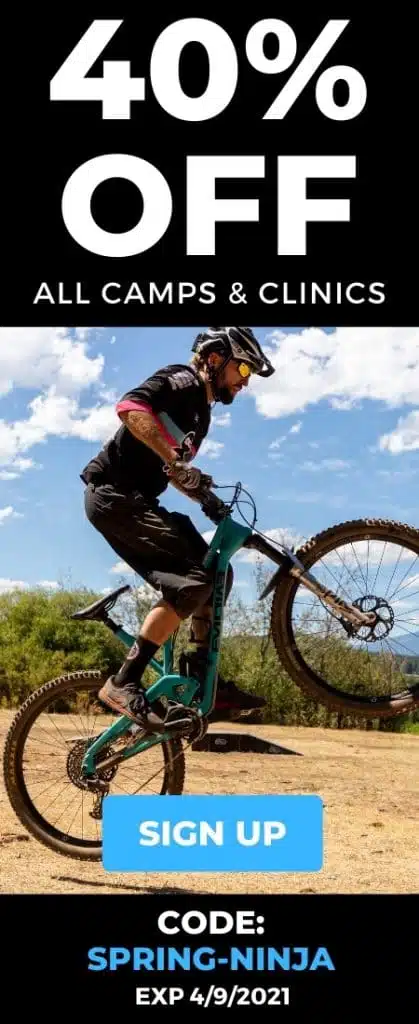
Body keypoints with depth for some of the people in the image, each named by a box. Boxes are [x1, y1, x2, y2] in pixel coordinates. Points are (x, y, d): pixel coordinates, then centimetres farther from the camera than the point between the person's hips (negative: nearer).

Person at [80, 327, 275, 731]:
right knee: (194, 580, -21)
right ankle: (123, 683, -20)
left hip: (134, 500, 10)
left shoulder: (201, 413, 22)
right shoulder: (182, 380, -7)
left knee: (216, 574, 6)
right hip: (115, 494, -10)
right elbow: (130, 407, -26)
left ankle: (201, 681, 9)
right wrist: (176, 462, -30)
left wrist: (206, 496, 10)